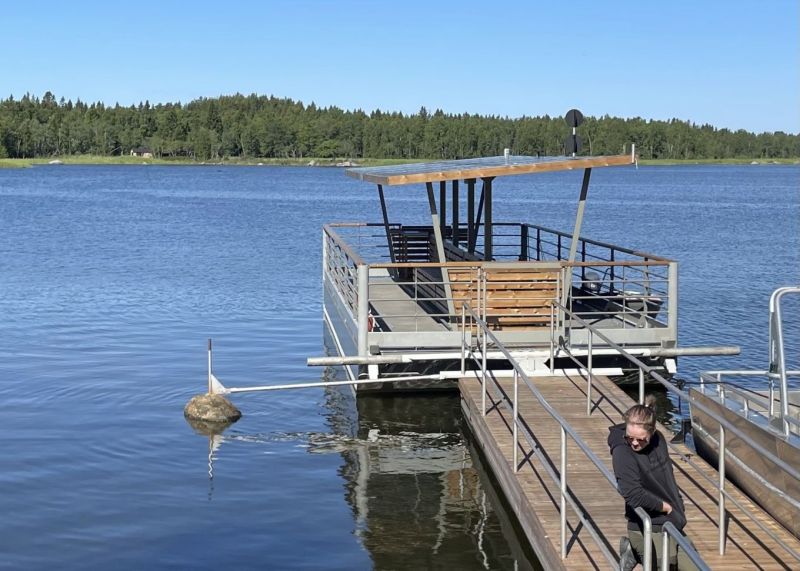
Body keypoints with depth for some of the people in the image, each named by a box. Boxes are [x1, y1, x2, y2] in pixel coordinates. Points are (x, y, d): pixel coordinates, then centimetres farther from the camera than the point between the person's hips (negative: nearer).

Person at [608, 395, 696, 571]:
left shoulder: (658, 440, -2)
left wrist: (678, 507, 6)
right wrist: (665, 507, -13)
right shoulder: (622, 452, -22)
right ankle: (636, 554, 15)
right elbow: (634, 496, -26)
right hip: (647, 530, -7)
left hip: (673, 523, 7)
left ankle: (636, 552, 21)